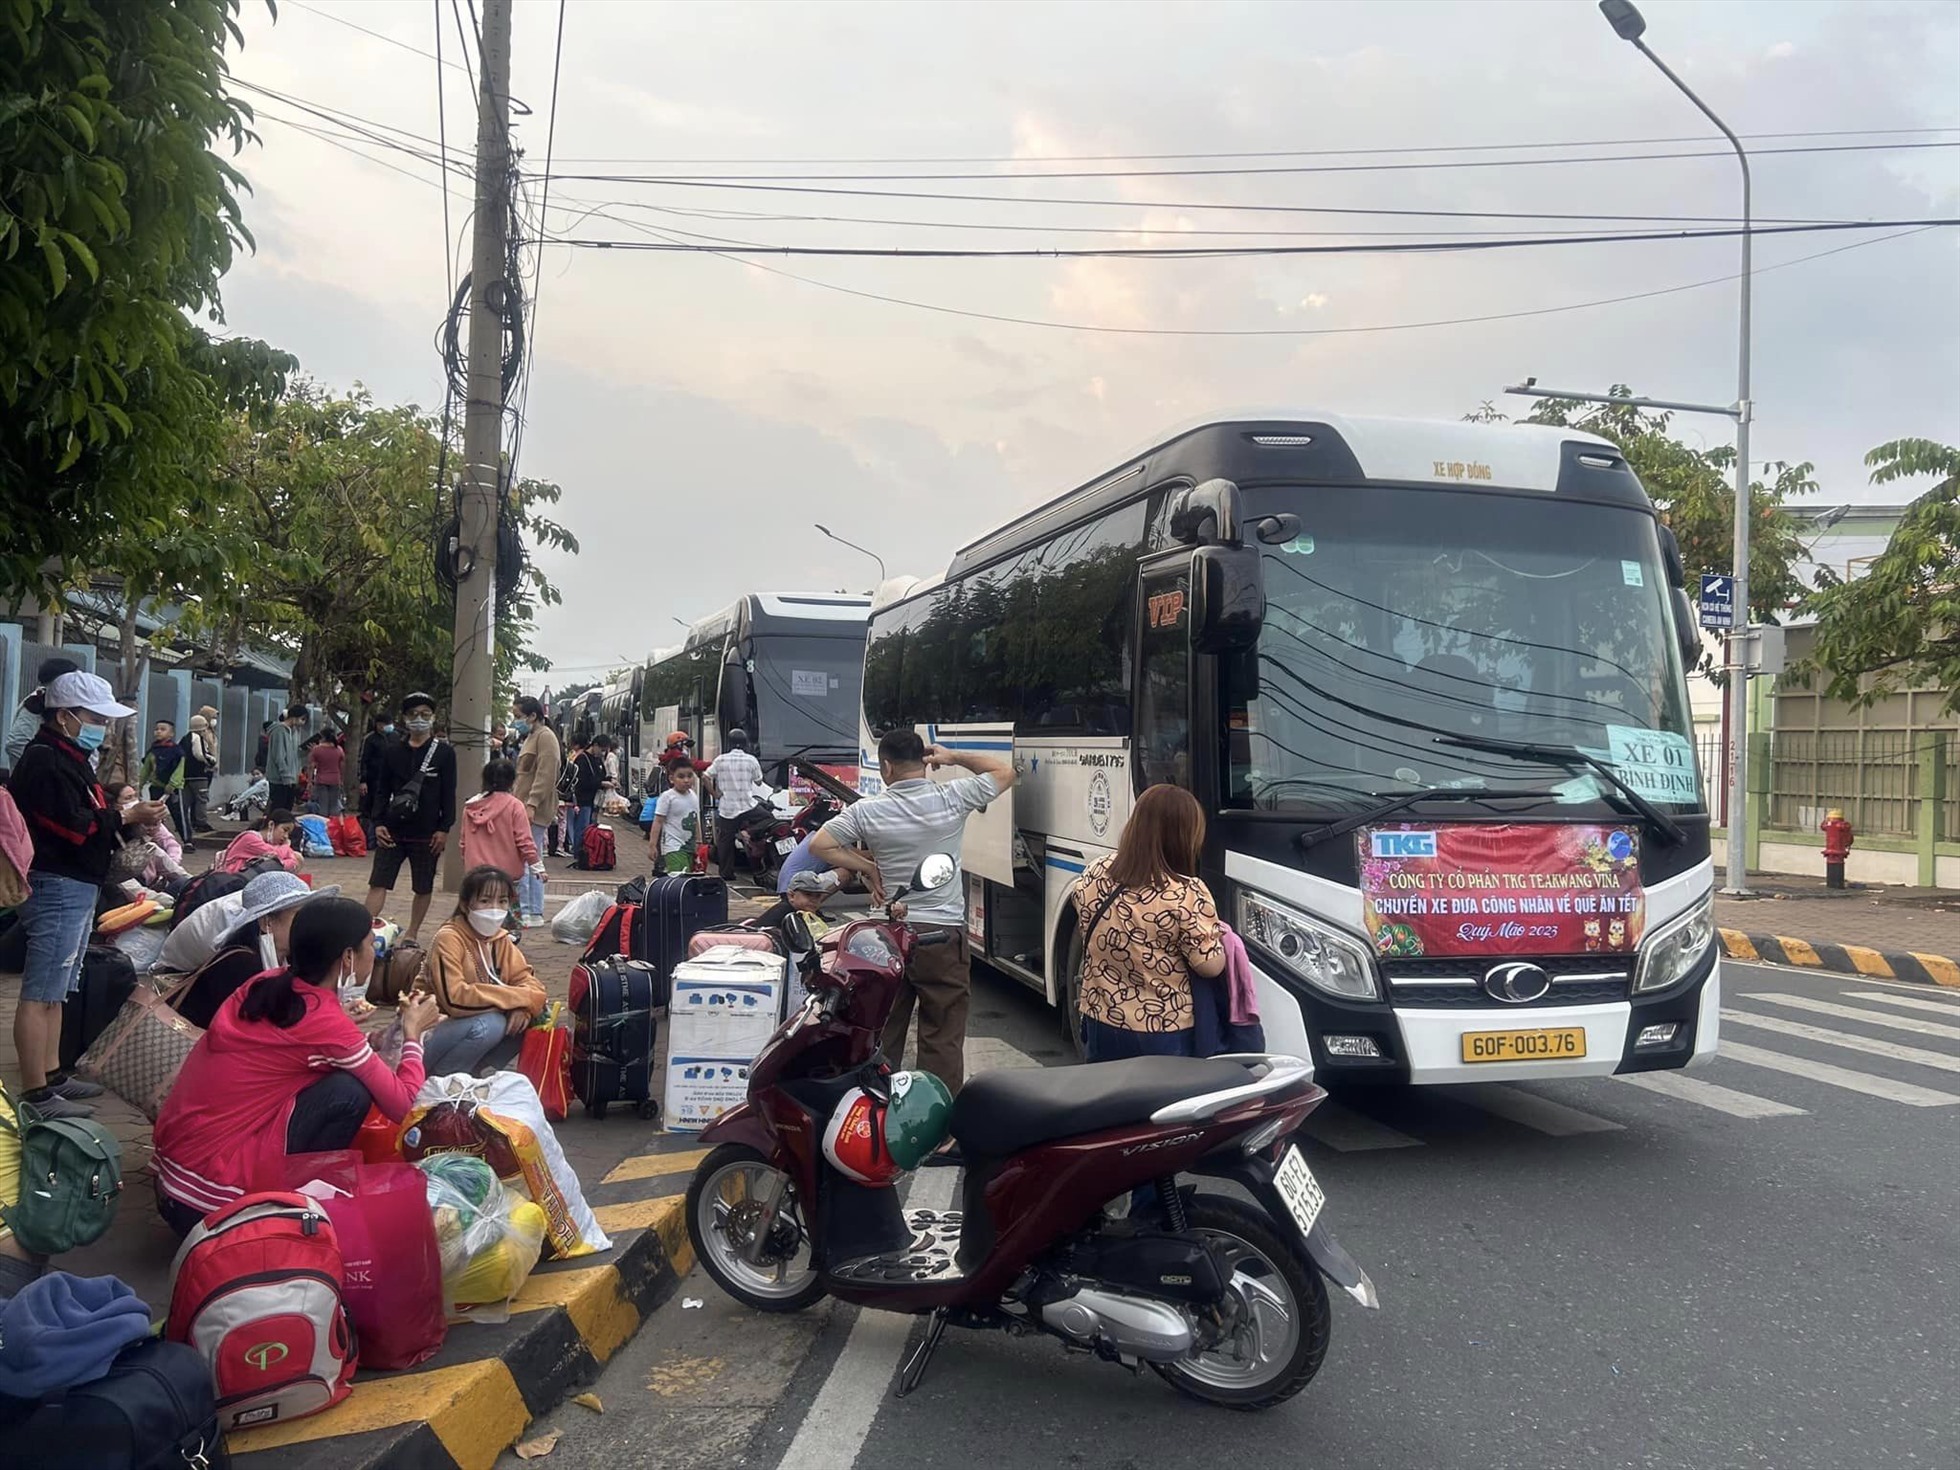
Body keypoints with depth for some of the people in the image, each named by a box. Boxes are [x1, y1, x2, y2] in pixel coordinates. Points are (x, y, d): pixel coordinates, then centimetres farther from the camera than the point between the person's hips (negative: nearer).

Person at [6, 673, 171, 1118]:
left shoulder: (69, 758, 18)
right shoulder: (46, 761, -15)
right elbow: (76, 826, -21)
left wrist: (123, 812, 4)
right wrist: (127, 817, -12)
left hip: (76, 889, 11)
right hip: (57, 886, -11)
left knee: (55, 990, 18)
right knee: (40, 994, -7)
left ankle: (52, 1075, 28)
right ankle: (36, 1093, -5)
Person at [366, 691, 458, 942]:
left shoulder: (444, 752, -1)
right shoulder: (393, 752, 7)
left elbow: (449, 794, -3)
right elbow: (382, 791, 9)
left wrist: (444, 829, -8)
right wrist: (378, 823, -2)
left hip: (427, 834, -2)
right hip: (392, 831, 2)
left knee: (424, 888, 8)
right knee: (378, 883, -3)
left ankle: (412, 935, 21)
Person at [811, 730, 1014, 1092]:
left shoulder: (867, 810, -6)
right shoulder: (952, 798, -8)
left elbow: (819, 846, -4)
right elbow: (1004, 771, 5)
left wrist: (867, 867, 0)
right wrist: (954, 757, 9)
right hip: (943, 934, -2)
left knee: (883, 1034, 14)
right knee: (943, 1038, 3)